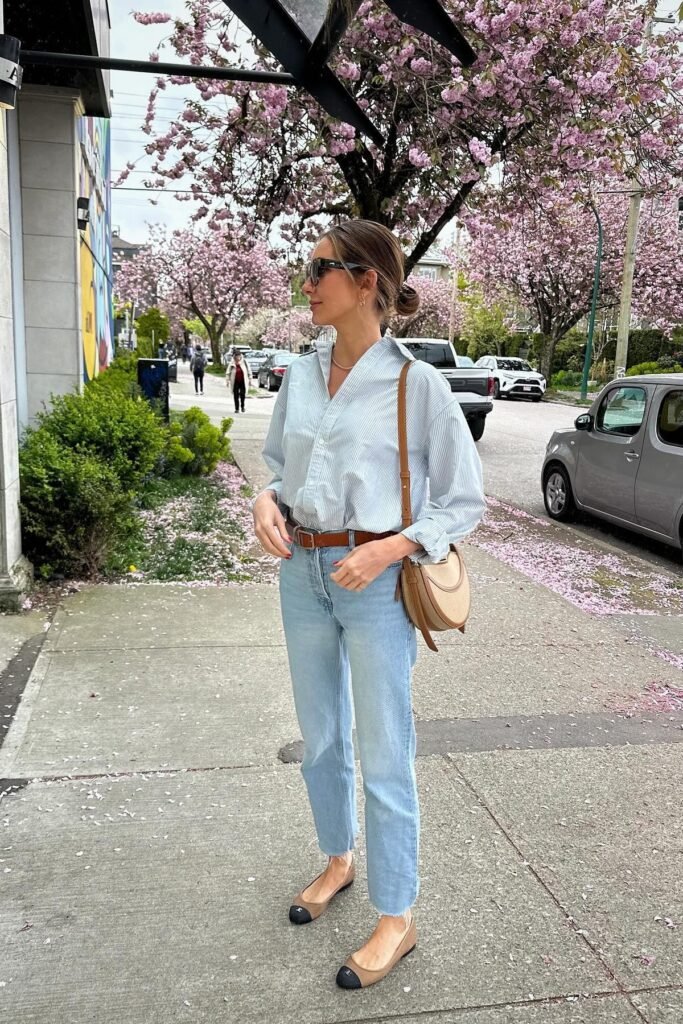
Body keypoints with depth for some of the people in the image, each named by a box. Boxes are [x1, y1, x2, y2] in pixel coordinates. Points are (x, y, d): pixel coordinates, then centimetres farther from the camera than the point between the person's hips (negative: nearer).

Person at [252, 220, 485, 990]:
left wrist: (387, 549, -19)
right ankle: (338, 861, 44)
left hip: (378, 581, -5)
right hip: (303, 574, 6)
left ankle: (396, 918, 25)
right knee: (321, 739, 19)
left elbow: (464, 501, -7)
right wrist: (267, 502, -6)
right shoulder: (300, 377, 5)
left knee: (384, 754, 5)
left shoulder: (416, 383, -11)